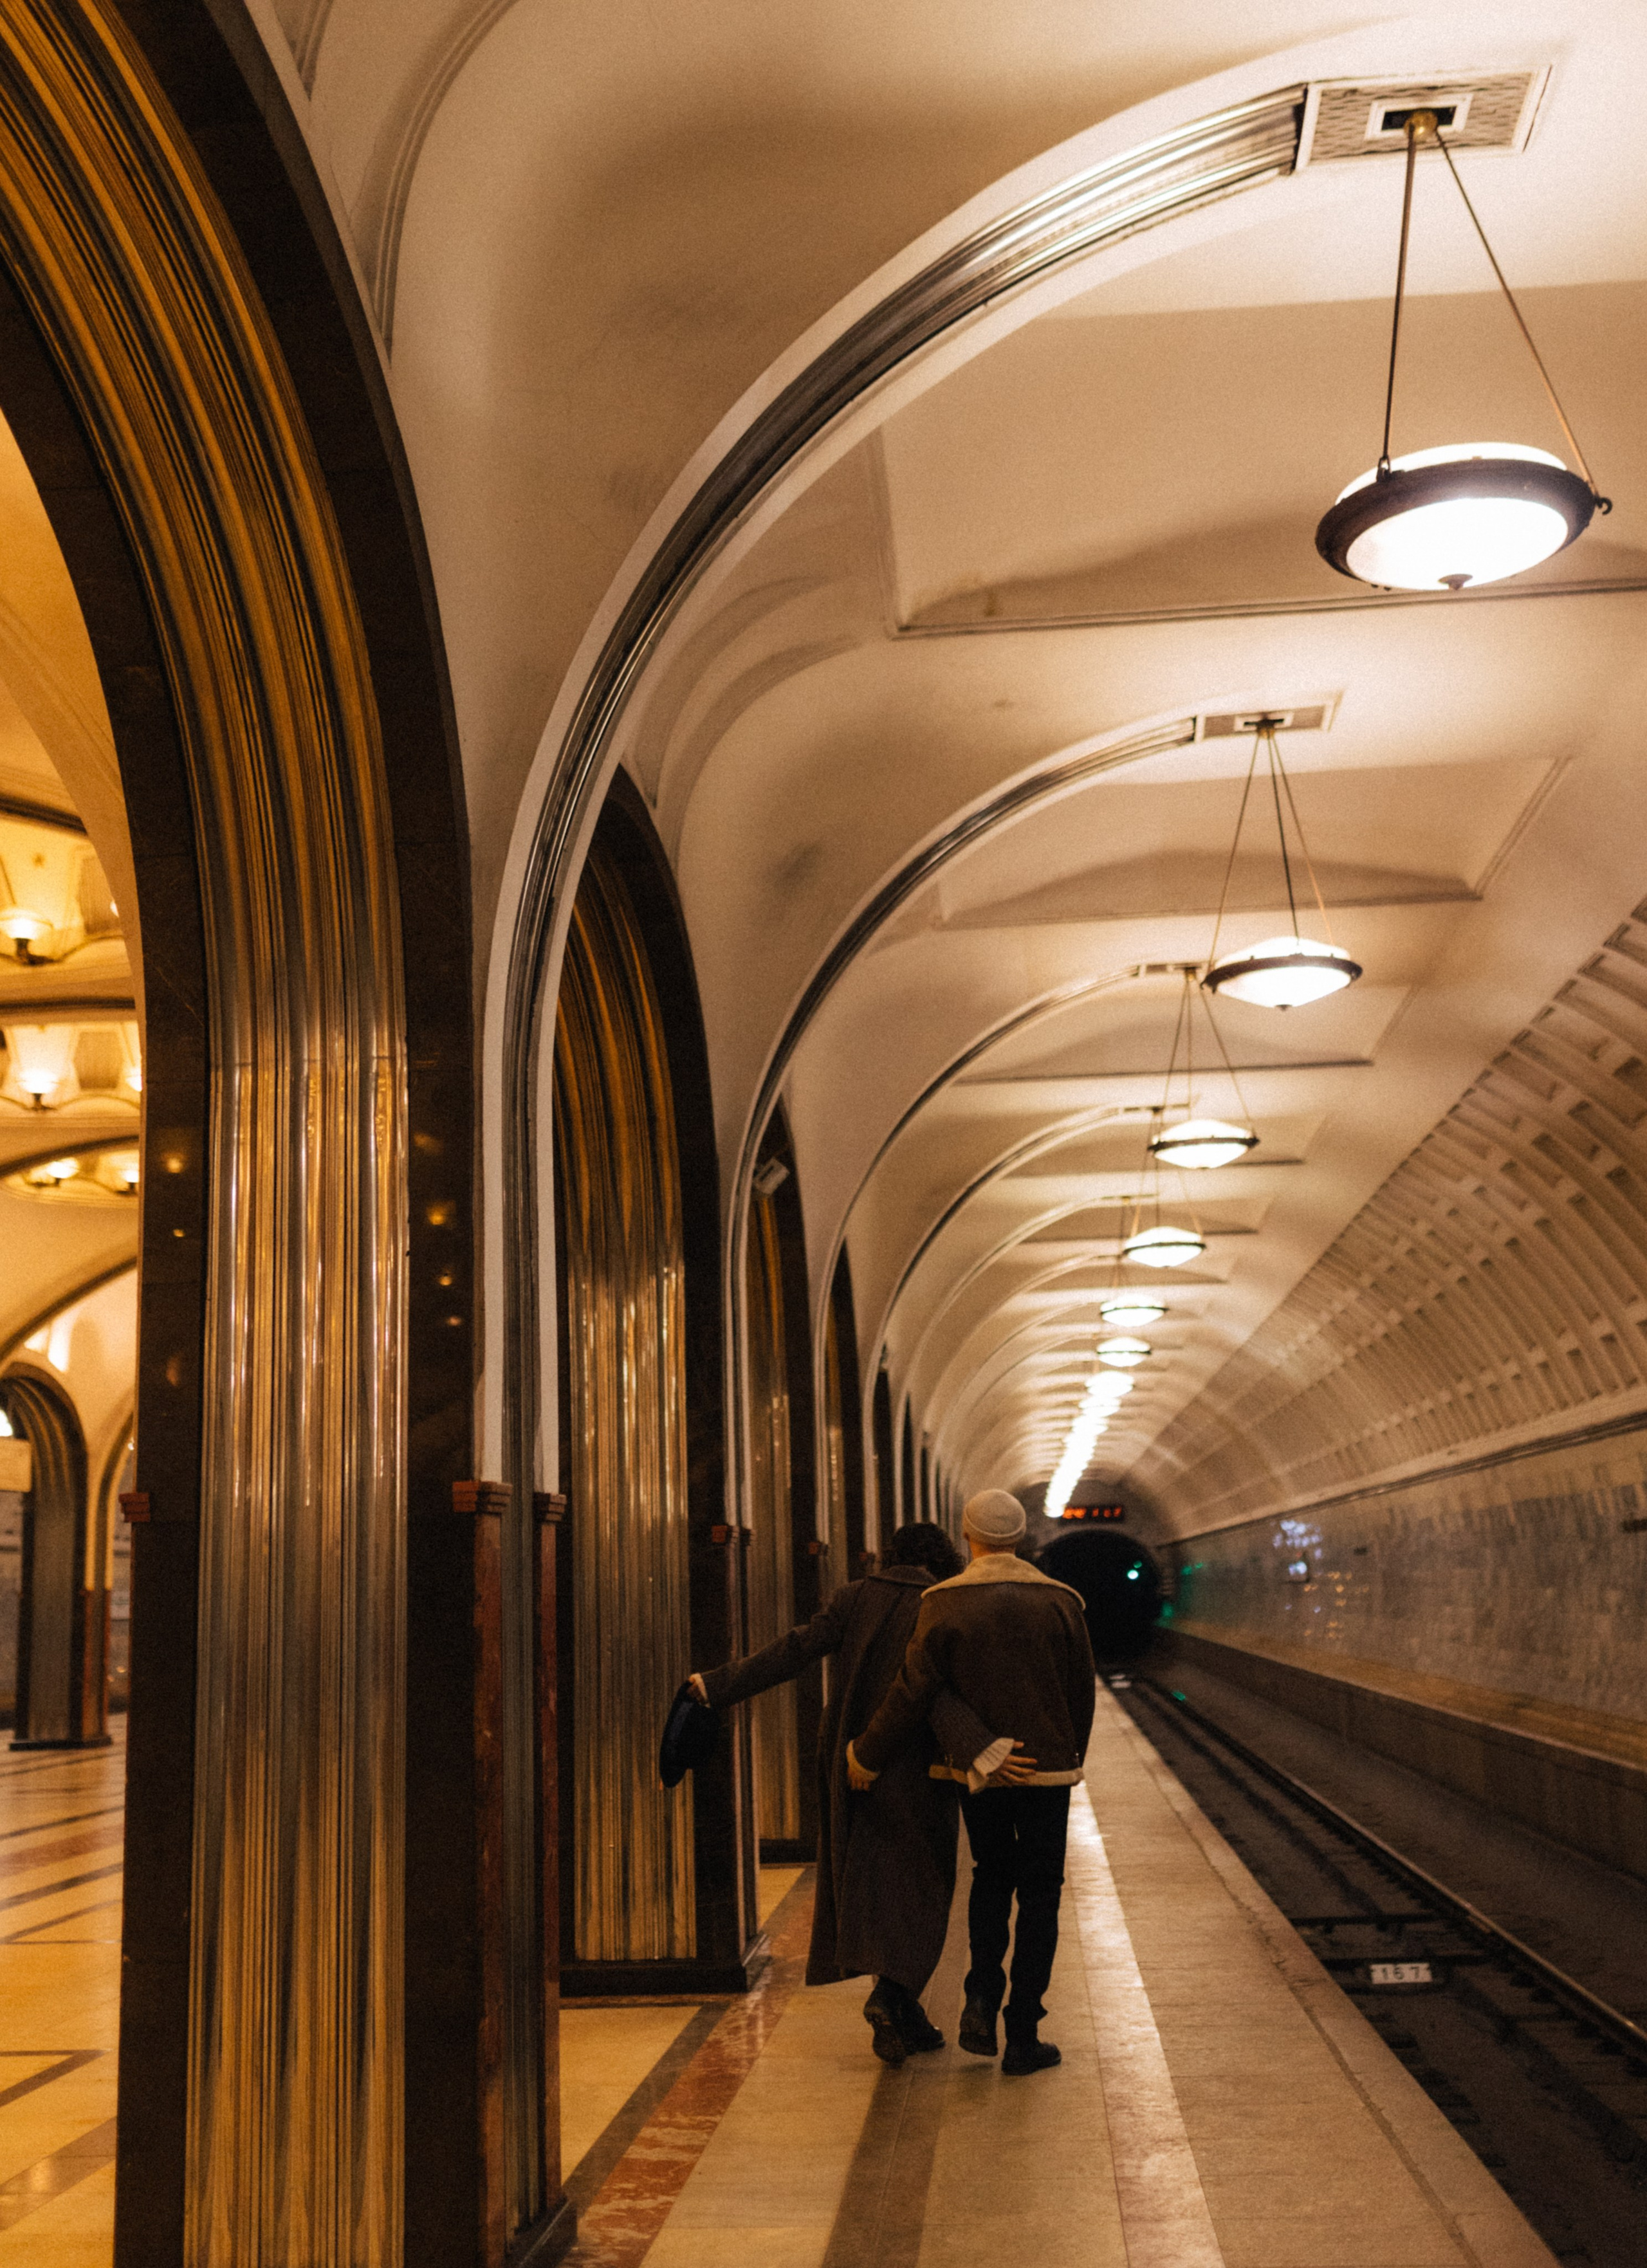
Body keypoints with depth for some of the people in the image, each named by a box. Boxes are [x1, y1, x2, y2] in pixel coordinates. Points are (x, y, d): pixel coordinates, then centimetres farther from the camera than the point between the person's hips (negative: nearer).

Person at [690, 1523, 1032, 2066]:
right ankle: (892, 1993, -13)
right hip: (915, 1770, -4)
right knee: (919, 1889, 8)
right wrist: (982, 1749, -34)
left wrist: (717, 1686, -5)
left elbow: (794, 1651, -6)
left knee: (871, 1888, 13)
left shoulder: (854, 1599, 1)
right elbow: (936, 1690, -24)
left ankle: (904, 2020, 15)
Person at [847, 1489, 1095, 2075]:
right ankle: (1023, 2036, 9)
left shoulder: (943, 1604, -9)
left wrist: (865, 1757, 1)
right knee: (1039, 1895, 8)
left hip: (977, 1769, 1)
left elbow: (911, 1694, -10)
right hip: (1046, 1768, 0)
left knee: (990, 1878, 21)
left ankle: (982, 1998, 5)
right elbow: (1082, 1693, 5)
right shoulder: (1060, 1602, -4)